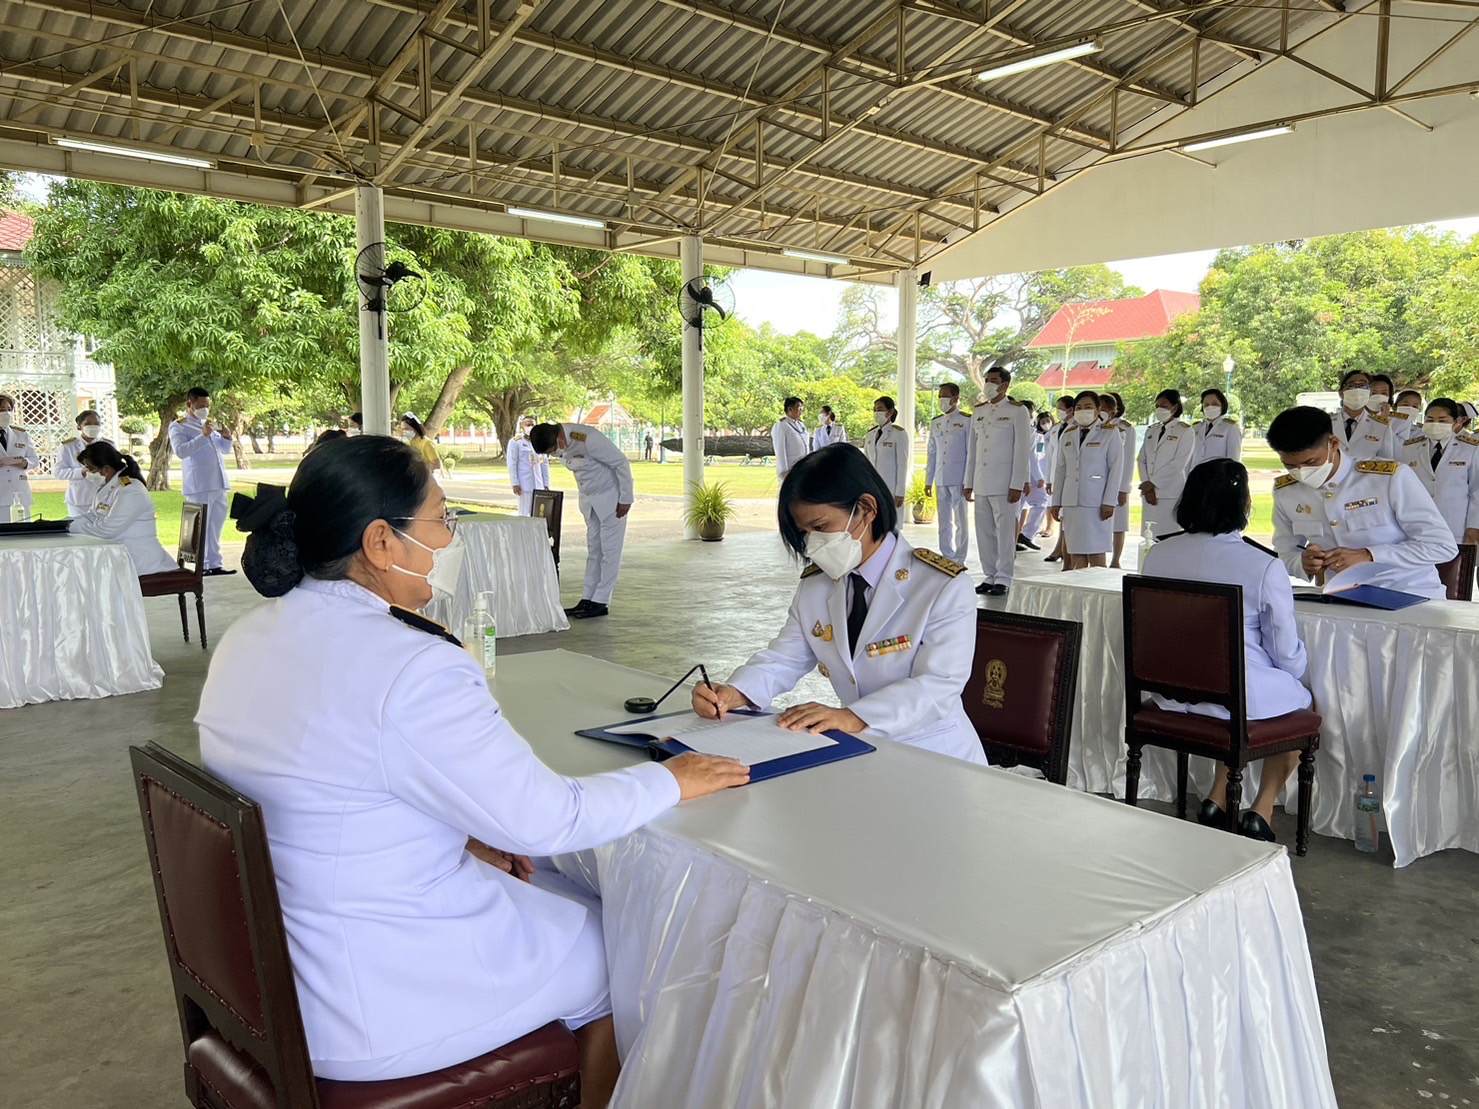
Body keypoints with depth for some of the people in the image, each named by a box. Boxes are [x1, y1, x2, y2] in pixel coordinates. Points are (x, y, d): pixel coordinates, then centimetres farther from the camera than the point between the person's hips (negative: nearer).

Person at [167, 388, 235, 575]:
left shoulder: (210, 424, 20)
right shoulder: (178, 427, -2)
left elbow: (225, 450, 25)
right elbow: (181, 451, -18)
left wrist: (226, 438, 3)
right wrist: (203, 435, -25)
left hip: (218, 484, 7)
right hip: (198, 487, -7)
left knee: (216, 527, 10)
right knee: (201, 528, -5)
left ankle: (214, 564, 16)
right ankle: (203, 566, -2)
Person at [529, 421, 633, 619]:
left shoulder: (588, 439, -30)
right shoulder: (557, 443, -6)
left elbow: (621, 463, -23)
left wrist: (625, 499, -17)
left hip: (610, 496, -8)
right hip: (589, 498, 8)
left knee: (610, 549, -3)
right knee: (593, 550, 10)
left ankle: (600, 602, -1)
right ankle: (587, 599, 13)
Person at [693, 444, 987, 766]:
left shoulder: (945, 586, -10)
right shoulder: (814, 585, 9)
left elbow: (939, 685, -19)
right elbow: (785, 659, 7)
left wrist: (853, 717, -34)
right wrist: (734, 693, -15)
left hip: (936, 758, -5)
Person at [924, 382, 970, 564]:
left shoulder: (966, 421, -2)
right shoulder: (935, 422, 14)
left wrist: (967, 482, -11)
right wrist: (928, 480, 12)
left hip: (958, 480, -5)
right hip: (940, 480, 5)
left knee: (960, 522, 0)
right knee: (943, 522, 7)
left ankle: (958, 561, 6)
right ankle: (946, 559, 13)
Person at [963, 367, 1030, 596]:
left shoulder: (1017, 411, -1)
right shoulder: (978, 411, 15)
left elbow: (1023, 449, -6)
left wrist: (1017, 485, -12)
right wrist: (969, 482, 13)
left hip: (1004, 482, -5)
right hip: (981, 482, 5)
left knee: (1005, 531, -3)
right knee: (984, 532, 7)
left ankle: (1003, 579, 3)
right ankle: (989, 575, 15)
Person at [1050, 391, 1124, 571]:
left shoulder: (1110, 433, 1)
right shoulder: (1067, 436, 15)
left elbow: (1115, 468, -4)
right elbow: (1060, 470, 15)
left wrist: (1109, 502, -11)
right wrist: (1056, 502, 10)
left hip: (1097, 502, -4)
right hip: (1071, 501, 4)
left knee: (1096, 552, -6)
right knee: (1076, 554, 3)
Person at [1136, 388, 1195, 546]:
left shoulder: (1185, 431, 0)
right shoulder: (1151, 430, 18)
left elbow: (1179, 463, -10)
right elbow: (1142, 460, 11)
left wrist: (1153, 483, -10)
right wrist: (1146, 487, -2)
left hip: (1171, 495, -5)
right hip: (1149, 494, 5)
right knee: (1150, 537, 3)